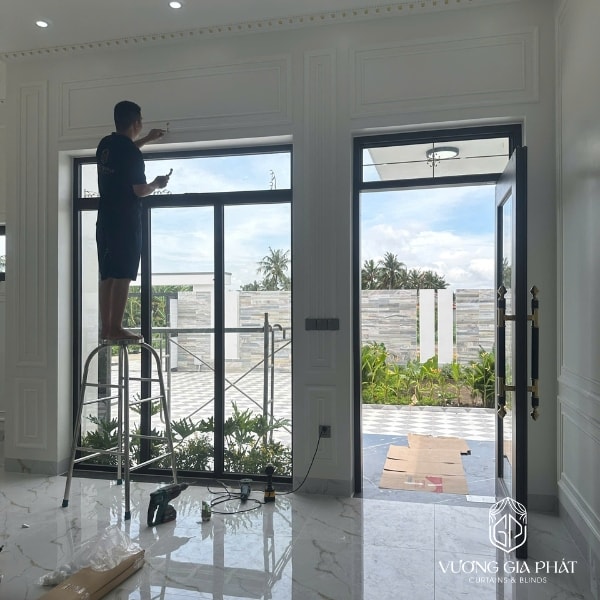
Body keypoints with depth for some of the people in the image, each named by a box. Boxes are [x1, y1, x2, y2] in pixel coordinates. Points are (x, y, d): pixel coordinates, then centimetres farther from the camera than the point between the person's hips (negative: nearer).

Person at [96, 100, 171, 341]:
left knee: (107, 275, 8)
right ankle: (116, 328, -4)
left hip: (105, 220, 8)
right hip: (125, 222, -8)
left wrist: (147, 139, 36)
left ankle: (106, 328, 11)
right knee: (122, 276, -5)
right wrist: (156, 184, 5)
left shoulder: (105, 144, 11)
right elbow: (140, 191, -14)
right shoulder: (132, 154, -14)